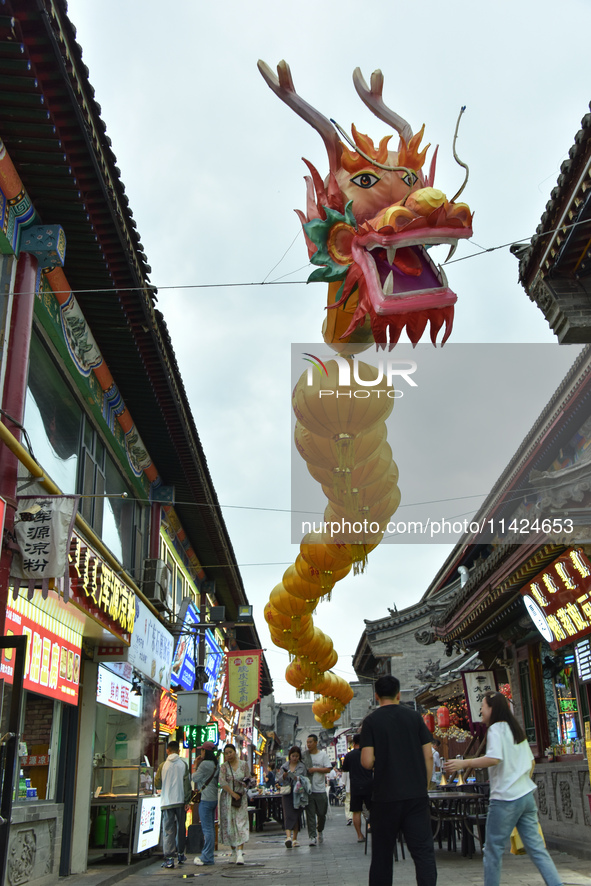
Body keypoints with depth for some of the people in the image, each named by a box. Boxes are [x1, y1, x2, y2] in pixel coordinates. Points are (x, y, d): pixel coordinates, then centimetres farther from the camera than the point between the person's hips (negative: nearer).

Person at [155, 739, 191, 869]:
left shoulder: (163, 765, -3)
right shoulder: (183, 764, -2)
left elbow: (157, 784, 3)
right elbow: (187, 784, -3)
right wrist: (187, 801, 2)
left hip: (167, 802, -1)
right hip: (180, 800, 1)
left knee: (168, 830, 0)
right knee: (181, 828, 15)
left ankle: (169, 858, -7)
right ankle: (180, 854, 24)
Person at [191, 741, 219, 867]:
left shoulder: (205, 764, -14)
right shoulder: (216, 764, 13)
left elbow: (194, 778, -8)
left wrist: (196, 765, 3)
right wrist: (198, 765, 14)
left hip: (206, 799, -9)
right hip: (214, 798, 9)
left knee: (207, 829, -5)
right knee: (211, 828, 13)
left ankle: (207, 858, -1)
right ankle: (208, 855, 19)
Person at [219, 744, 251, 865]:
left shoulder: (244, 764, 4)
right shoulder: (224, 766, -1)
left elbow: (248, 777, 10)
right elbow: (222, 782, -11)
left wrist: (245, 783, -13)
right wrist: (233, 793, -17)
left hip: (241, 797, 0)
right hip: (227, 798, 0)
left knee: (241, 824, -10)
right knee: (229, 823, 2)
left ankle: (240, 853, -14)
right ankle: (233, 848, 21)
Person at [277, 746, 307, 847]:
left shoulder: (302, 767, 6)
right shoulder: (284, 766, 9)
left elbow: (305, 779, 4)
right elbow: (279, 780, 10)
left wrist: (297, 778, -14)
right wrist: (284, 775, -10)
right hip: (287, 793, 0)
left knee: (296, 815, 3)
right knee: (288, 814, -13)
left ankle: (295, 838, 12)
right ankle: (288, 836, -24)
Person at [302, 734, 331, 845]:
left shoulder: (323, 754, 4)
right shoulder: (304, 755, 7)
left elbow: (328, 769, -4)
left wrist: (315, 769, -11)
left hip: (320, 789, 0)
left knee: (321, 813, 5)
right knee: (310, 814, -5)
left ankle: (320, 831, 30)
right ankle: (312, 836, -1)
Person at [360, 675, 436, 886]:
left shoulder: (371, 721, -3)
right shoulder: (414, 716, 4)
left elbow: (367, 761, -11)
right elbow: (428, 756, 2)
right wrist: (424, 786, 13)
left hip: (385, 797, -1)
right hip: (416, 795, 1)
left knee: (382, 854, 11)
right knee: (423, 851, 1)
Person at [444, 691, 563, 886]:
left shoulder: (496, 729, -10)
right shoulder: (516, 729, 15)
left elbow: (494, 758, -26)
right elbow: (531, 762, 21)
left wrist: (464, 763, -25)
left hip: (505, 799, -8)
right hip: (526, 795, 8)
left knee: (493, 849, 3)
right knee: (536, 847, 9)